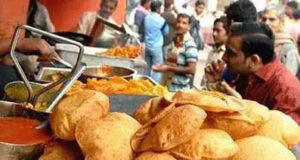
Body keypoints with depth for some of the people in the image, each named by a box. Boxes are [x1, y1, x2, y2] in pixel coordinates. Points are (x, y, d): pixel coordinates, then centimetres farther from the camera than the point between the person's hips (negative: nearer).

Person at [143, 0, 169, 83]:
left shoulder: (147, 17, 2)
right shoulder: (160, 20, -16)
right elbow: (166, 32, -1)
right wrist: (166, 23, 11)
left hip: (147, 46, 7)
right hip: (156, 47, -7)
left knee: (148, 67, 17)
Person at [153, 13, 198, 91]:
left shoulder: (190, 45, -17)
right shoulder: (174, 41, 6)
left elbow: (191, 70, -22)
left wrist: (169, 68, -20)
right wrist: (162, 66, 4)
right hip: (169, 85, 7)